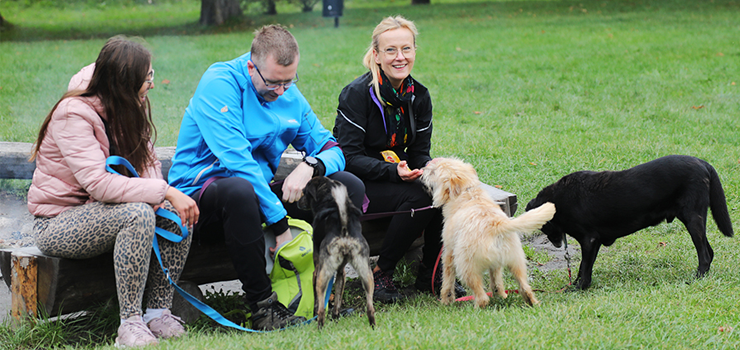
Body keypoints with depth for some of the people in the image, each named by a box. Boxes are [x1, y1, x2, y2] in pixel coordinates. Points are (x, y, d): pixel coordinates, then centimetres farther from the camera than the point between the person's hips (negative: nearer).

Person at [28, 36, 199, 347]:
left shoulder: (128, 109, 2)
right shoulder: (74, 114, -22)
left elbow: (147, 161, 3)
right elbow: (99, 183, -33)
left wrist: (158, 199, -20)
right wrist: (164, 192, -35)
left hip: (100, 211, 7)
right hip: (59, 222, -7)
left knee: (177, 213, -18)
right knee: (137, 215, -34)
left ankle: (159, 313, -12)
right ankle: (130, 323, -29)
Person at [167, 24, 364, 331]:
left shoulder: (289, 95, 6)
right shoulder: (220, 82, -16)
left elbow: (331, 149, 9)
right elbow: (236, 159, -26)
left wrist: (310, 165, -18)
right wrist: (279, 224, -30)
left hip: (261, 191, 7)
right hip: (200, 194, -7)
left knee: (349, 186, -6)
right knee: (239, 190, -43)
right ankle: (261, 304, -31)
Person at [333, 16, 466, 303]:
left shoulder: (419, 96, 4)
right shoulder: (357, 93, -16)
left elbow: (420, 153, 7)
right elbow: (350, 157, -18)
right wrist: (393, 171, -31)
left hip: (399, 175, 6)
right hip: (357, 182, -6)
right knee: (419, 198, -31)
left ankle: (430, 272, -6)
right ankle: (381, 273, -14)